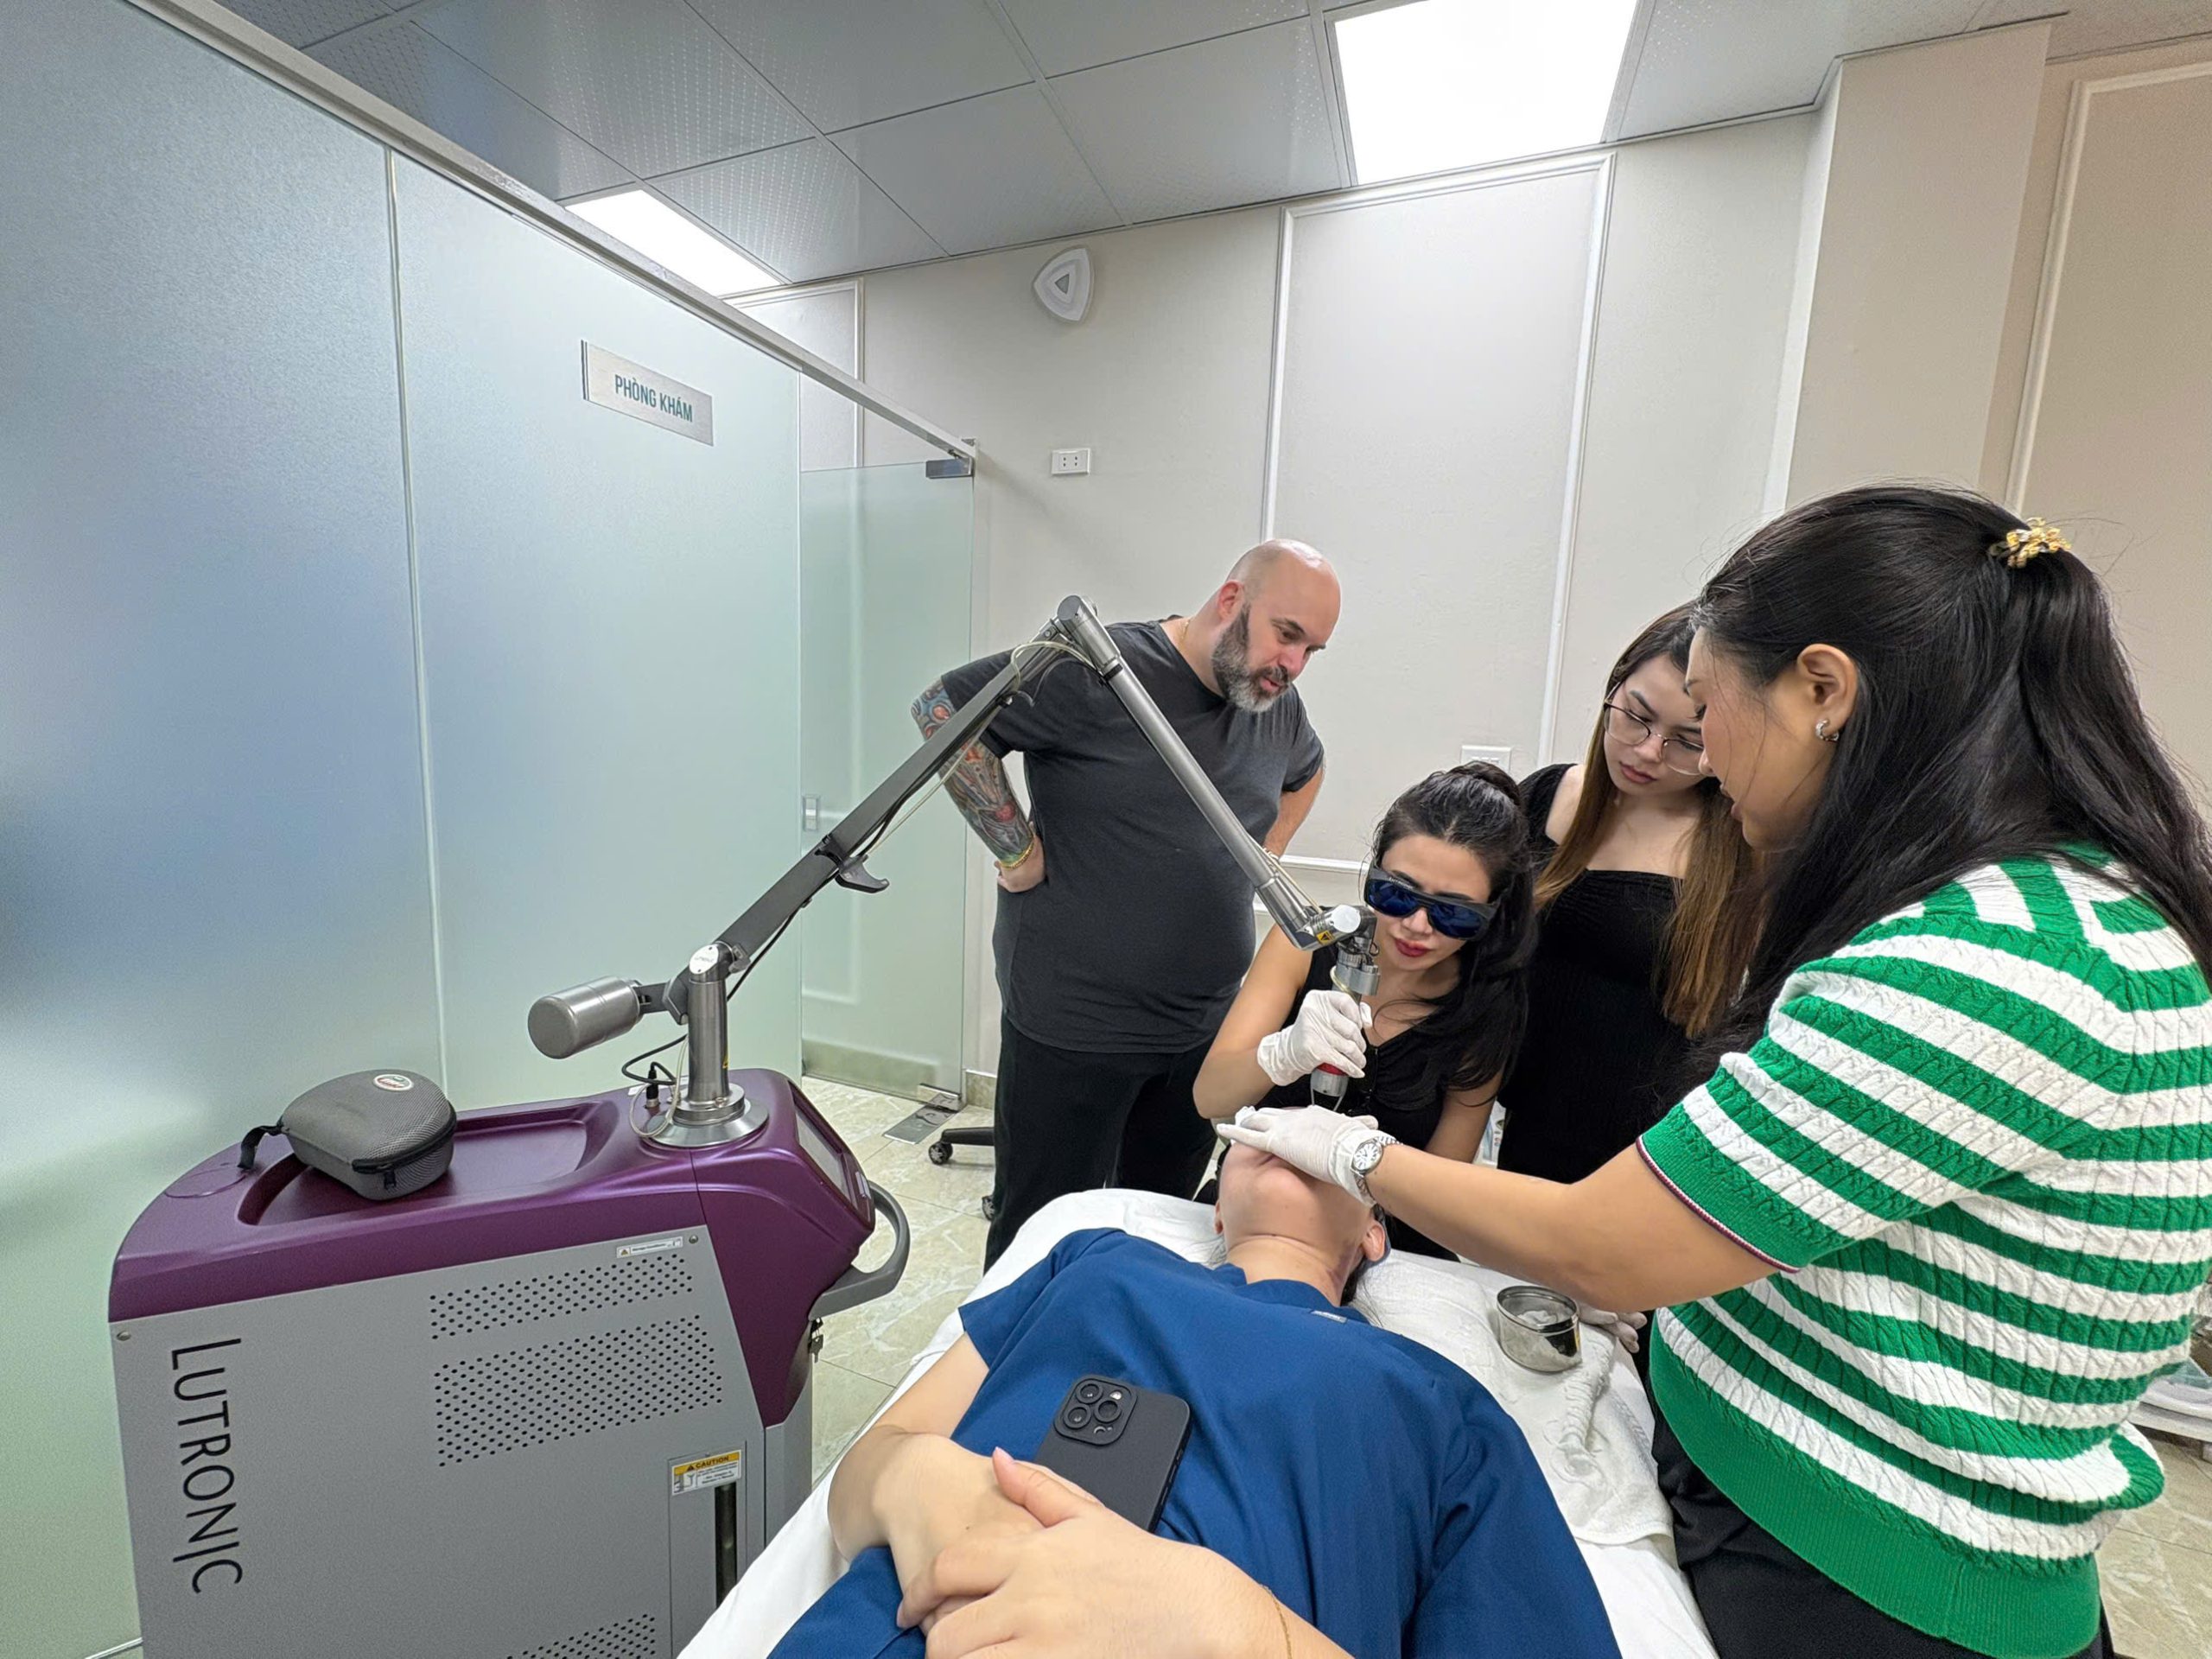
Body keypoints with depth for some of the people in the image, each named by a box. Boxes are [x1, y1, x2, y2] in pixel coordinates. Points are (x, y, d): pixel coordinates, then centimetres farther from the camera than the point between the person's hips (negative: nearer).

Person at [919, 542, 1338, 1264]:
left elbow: (1304, 774, 28)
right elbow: (942, 709, -15)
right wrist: (1018, 850, -16)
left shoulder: (1277, 704, 7)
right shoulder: (1101, 671, -16)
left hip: (1206, 1026, 7)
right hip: (1073, 1024, -6)